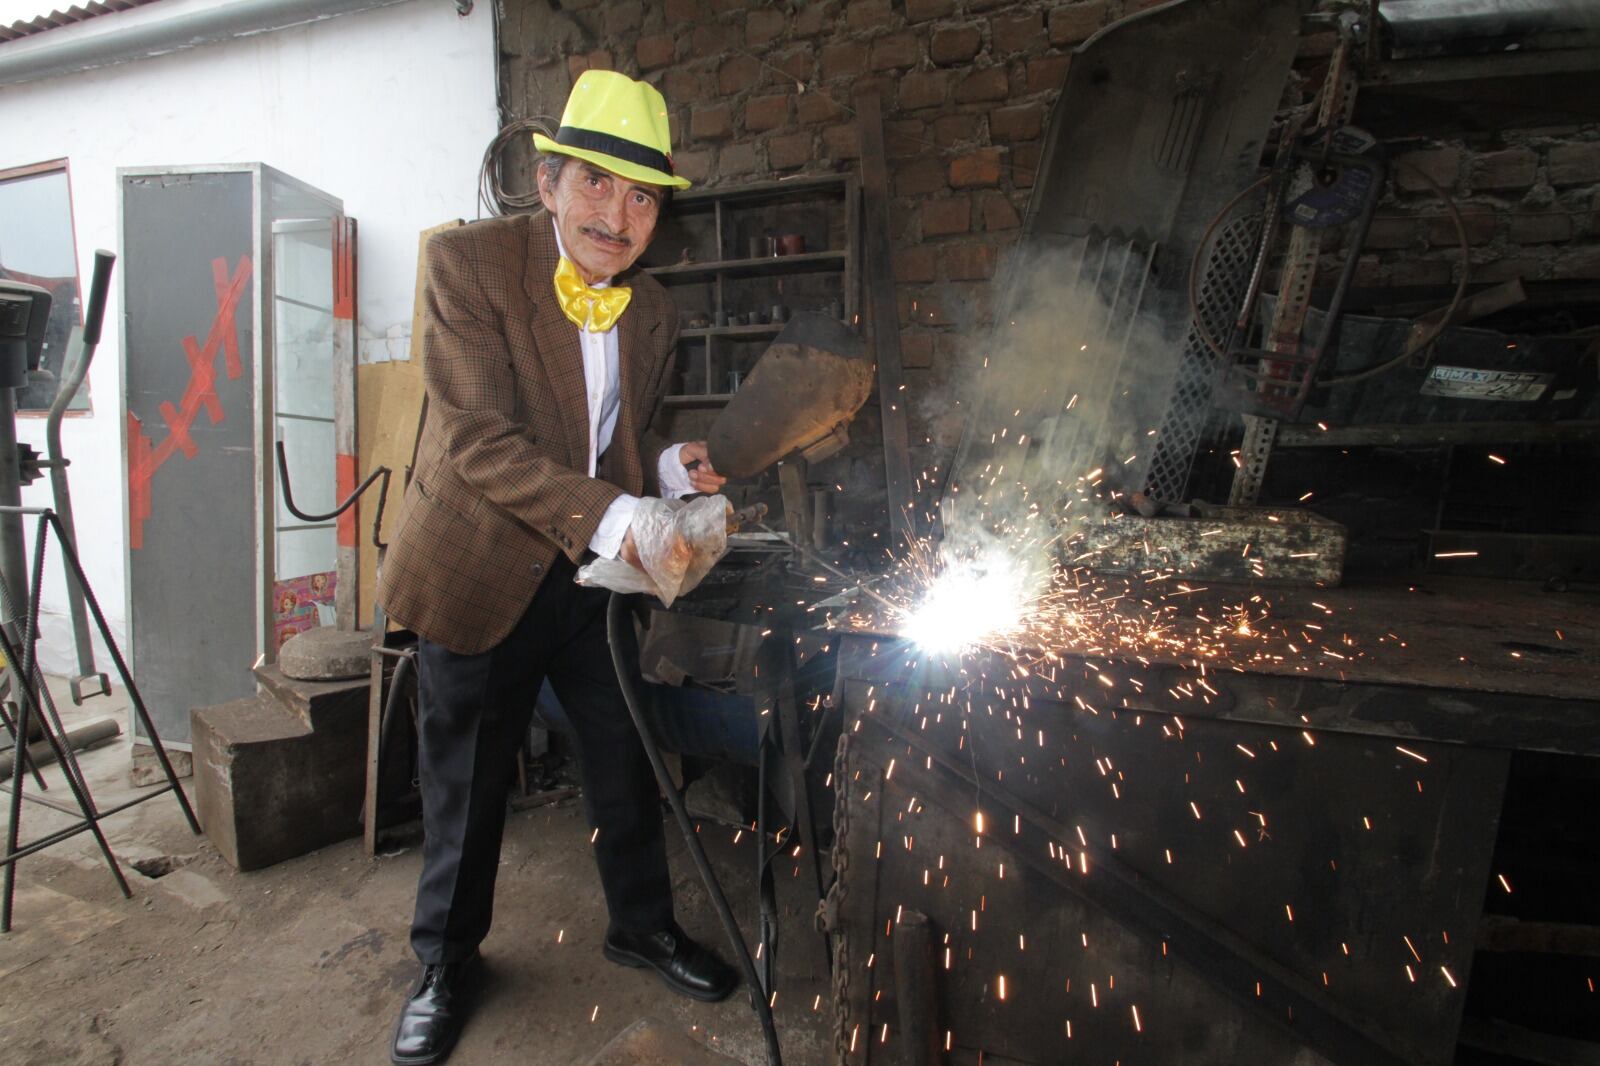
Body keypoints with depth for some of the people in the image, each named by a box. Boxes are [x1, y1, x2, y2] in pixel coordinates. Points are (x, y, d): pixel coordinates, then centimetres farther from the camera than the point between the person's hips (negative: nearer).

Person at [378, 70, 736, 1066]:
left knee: (626, 760, 15)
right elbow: (478, 437, -23)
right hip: (483, 571, -4)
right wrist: (609, 517, -34)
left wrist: (669, 467, -10)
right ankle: (446, 961, 38)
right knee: (467, 780, 12)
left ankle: (644, 923, 40)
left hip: (597, 572, 4)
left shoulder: (654, 311, 2)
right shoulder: (471, 260, -13)